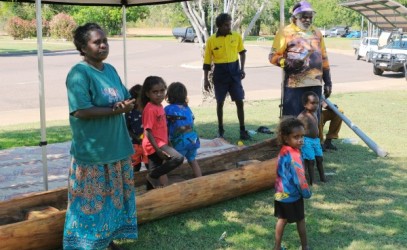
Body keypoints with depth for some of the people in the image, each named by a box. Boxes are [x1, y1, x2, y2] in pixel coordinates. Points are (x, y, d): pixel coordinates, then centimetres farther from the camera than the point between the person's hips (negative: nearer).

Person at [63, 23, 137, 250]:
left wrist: (127, 105, -12)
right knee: (92, 202, 3)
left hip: (117, 147, 8)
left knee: (115, 198, 18)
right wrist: (115, 110, -22)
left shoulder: (110, 70, 9)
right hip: (92, 152, -8)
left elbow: (127, 99, 12)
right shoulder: (79, 74, -15)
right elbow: (81, 111, -23)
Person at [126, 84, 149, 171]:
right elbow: (127, 129, -3)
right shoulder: (130, 113, -7)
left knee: (149, 164, 6)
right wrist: (136, 137, -15)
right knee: (136, 166, 12)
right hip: (135, 143, -1)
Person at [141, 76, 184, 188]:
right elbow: (148, 132, -21)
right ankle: (153, 176, -9)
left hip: (160, 144, 10)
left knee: (155, 172, 15)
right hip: (155, 145, -10)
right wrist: (158, 150, -25)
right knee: (178, 158, -23)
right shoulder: (150, 109, -19)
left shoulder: (159, 106, 9)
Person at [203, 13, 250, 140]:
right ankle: (220, 129, 22)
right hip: (220, 72, -1)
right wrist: (206, 80, -1)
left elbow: (242, 52, 15)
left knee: (239, 101, 0)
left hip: (234, 71, 1)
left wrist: (242, 68, 3)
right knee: (220, 102, 8)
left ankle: (242, 130, 9)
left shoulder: (236, 36, -1)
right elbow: (207, 61, 0)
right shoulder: (211, 40, -6)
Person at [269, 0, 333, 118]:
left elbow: (323, 58, 20)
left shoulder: (316, 33, 16)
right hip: (294, 85, -6)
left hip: (315, 84, 6)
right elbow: (273, 56, -5)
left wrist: (327, 81, 17)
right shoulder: (286, 32, -3)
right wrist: (287, 63, -23)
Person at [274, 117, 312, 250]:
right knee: (300, 220, 12)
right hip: (292, 195, -7)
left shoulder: (283, 151, 0)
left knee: (282, 219, 17)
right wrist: (307, 193, -7)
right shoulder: (294, 156, -28)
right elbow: (299, 178, -24)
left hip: (281, 193, 7)